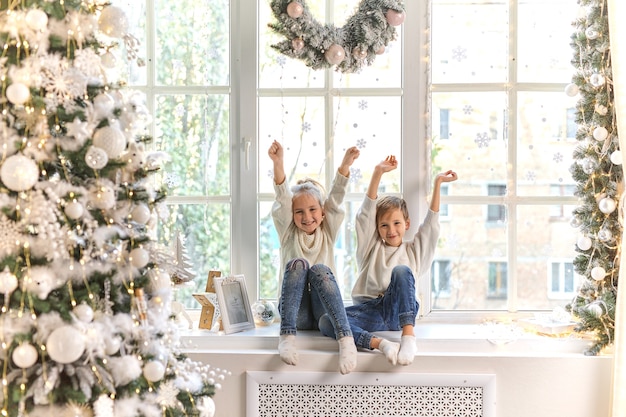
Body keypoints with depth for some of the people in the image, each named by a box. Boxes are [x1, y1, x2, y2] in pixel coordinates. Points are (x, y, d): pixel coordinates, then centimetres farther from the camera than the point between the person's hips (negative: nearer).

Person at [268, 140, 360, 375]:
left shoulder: (327, 233, 11)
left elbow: (335, 199, -5)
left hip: (323, 313, 0)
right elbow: (282, 199, -8)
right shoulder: (288, 233, 9)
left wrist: (345, 166, -20)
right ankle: (287, 335, -36)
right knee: (297, 264, -25)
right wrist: (278, 163, -24)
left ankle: (346, 339, -40)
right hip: (296, 312, 0)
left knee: (320, 269, -28)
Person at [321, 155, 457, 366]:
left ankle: (408, 336, -41)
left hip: (399, 311, 0)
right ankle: (381, 344, -44)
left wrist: (437, 183, 8)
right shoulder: (371, 247, 19)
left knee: (401, 271, -31)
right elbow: (366, 213, 9)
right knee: (326, 321, -27)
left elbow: (431, 223, 12)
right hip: (370, 311, 1)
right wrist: (378, 173, 1)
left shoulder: (414, 250, 21)